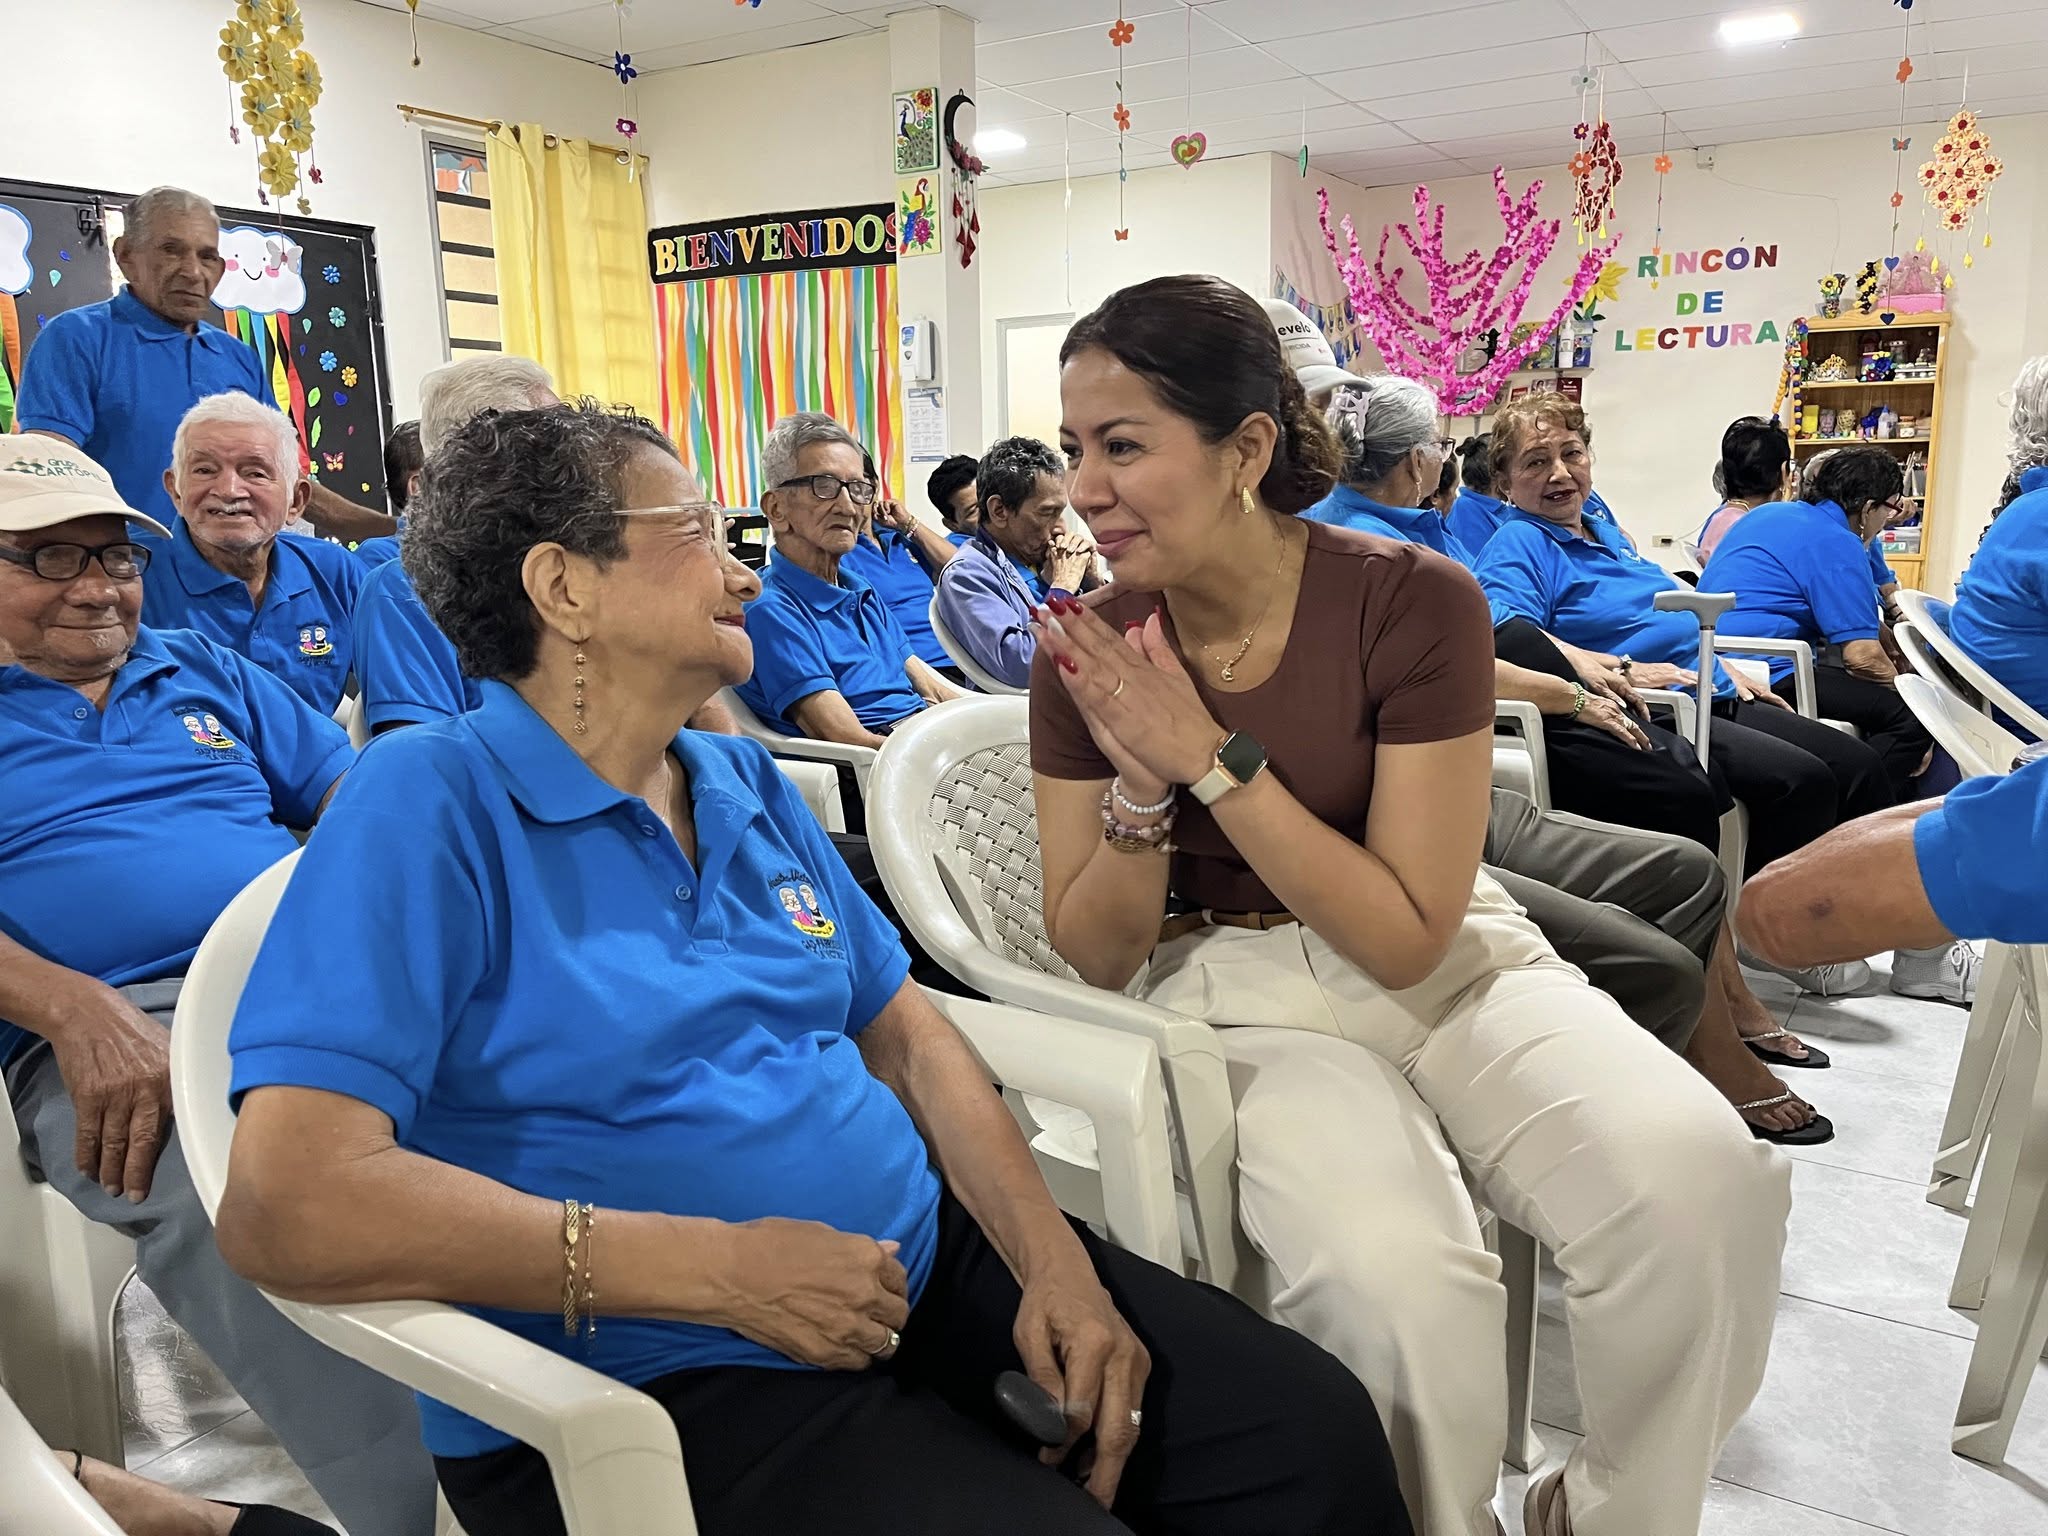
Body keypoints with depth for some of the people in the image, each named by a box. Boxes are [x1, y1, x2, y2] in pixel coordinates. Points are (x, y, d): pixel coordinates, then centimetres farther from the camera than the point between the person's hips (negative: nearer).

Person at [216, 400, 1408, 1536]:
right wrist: (717, 1267, -20)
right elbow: (291, 1201, -21)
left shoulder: (750, 785, 13)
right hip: (667, 1378, -6)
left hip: (934, 1261, 6)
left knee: (1317, 1430, -5)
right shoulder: (433, 807, -11)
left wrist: (1054, 1261, -3)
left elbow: (906, 1033, 12)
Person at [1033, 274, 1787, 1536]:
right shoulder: (1088, 653, -7)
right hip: (1237, 997, 0)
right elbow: (1094, 960, -2)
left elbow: (1405, 937, -16)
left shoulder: (1414, 601, -14)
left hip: (1443, 965, 1)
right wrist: (1138, 792, -21)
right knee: (1395, 1281, -30)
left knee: (1698, 1177, -26)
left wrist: (1207, 756, -23)